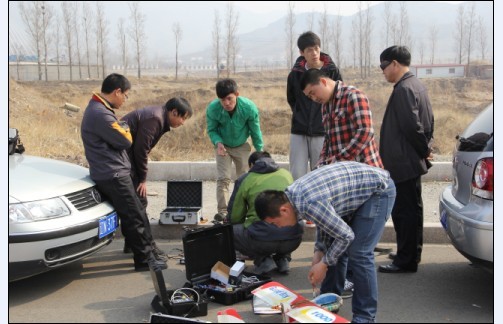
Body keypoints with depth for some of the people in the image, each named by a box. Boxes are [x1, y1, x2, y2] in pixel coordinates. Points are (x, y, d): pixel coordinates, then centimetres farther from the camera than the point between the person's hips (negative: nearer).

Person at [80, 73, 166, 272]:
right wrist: (125, 128, 2)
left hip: (114, 173, 11)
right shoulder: (100, 114, -21)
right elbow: (125, 141, -15)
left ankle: (146, 252, 26)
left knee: (136, 214, 17)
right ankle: (145, 260, 4)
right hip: (113, 176, -11)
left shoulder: (99, 109, 14)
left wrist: (121, 129, 2)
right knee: (134, 218, -4)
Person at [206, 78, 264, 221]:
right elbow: (211, 130, -11)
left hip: (242, 146, 1)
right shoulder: (213, 108, -29)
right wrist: (218, 143, -30)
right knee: (223, 178, -8)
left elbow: (255, 132, -14)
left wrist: (260, 152, -6)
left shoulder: (249, 107, -30)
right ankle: (222, 211, -4)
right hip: (223, 146, -1)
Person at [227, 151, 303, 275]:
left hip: (262, 239, -4)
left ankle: (262, 260, 7)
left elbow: (234, 217, 13)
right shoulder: (287, 174, 19)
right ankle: (283, 259, 18)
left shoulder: (244, 179, 10)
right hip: (293, 239, 5)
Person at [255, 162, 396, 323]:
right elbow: (326, 220, 11)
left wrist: (324, 264, -12)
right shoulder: (293, 193, -4)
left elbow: (347, 235, -23)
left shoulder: (309, 203, -32)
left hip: (379, 189, -9)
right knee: (333, 248, 11)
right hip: (360, 187, 9)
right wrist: (319, 250, 0)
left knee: (359, 253, -12)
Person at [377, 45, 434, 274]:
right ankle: (411, 253, 30)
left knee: (405, 211, -3)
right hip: (412, 162, 11)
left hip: (403, 163, -11)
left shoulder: (403, 89, -17)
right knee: (411, 210, 18)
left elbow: (411, 126, -22)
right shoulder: (417, 85, 15)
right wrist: (426, 148, 13)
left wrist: (424, 150, -10)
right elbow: (428, 122, 18)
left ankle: (406, 261, 4)